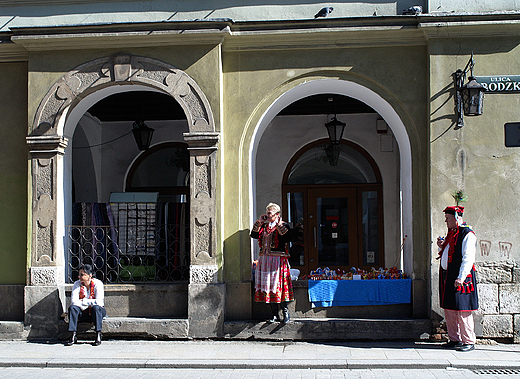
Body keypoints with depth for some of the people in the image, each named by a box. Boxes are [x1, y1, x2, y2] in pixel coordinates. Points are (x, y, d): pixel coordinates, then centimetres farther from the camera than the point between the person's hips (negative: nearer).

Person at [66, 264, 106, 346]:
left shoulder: (97, 283, -12)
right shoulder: (77, 284, -3)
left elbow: (99, 302, -22)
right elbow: (74, 301, -13)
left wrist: (84, 301, -16)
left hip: (96, 312, -3)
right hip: (83, 313, 3)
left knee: (96, 307, -35)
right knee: (72, 307, -26)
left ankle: (98, 335, -28)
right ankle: (73, 335, -25)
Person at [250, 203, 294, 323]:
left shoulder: (283, 226, -1)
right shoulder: (264, 226, 16)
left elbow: (288, 237, -17)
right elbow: (253, 235, 11)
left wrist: (279, 225, -19)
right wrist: (259, 222, 5)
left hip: (278, 259, -6)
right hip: (265, 259, 6)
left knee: (279, 285, -9)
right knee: (268, 287, 6)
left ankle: (285, 313, -1)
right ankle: (275, 314, 12)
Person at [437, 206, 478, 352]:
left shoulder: (467, 235, -12)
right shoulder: (451, 234, 16)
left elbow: (468, 259, -18)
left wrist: (461, 278, -24)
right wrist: (441, 247, 6)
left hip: (460, 278, -9)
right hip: (447, 277, 9)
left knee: (462, 311, -6)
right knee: (449, 310, 12)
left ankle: (469, 342, 1)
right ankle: (455, 339, 20)